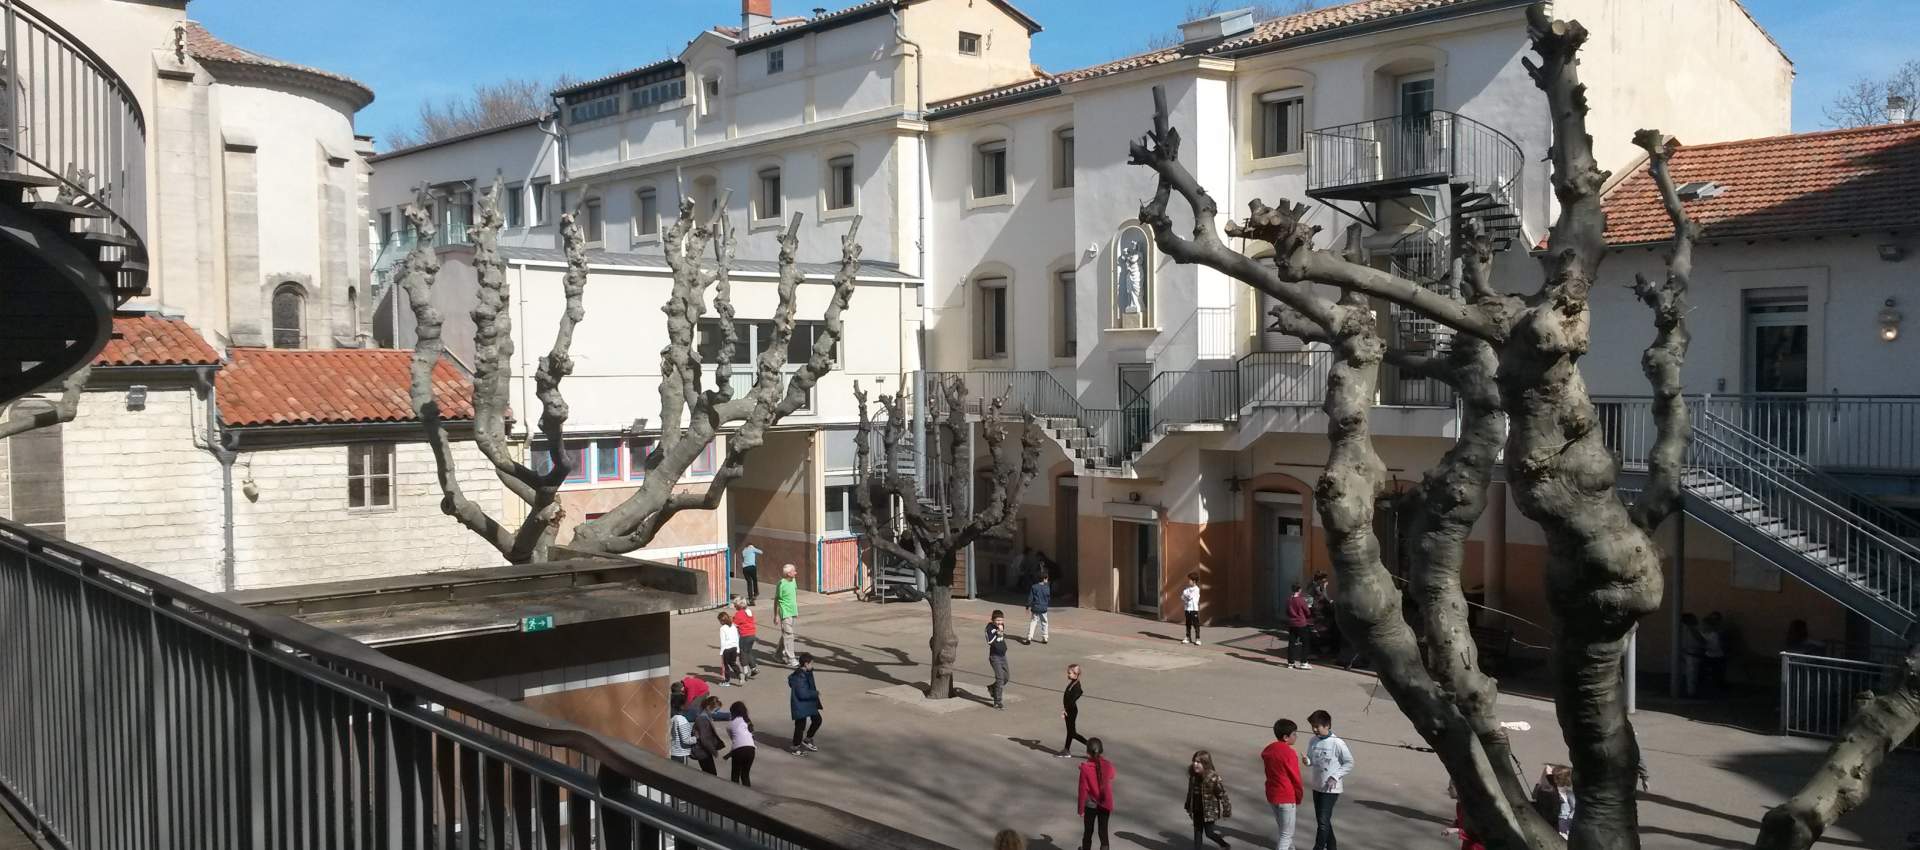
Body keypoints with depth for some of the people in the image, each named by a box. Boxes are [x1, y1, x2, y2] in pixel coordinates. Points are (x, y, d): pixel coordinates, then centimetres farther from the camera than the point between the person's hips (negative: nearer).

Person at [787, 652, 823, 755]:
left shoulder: (807, 673, 4)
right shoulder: (799, 677, -26)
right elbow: (802, 694, -28)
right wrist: (816, 693, -17)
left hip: (809, 703, 10)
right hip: (800, 705, -10)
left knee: (817, 719, 18)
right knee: (801, 725, 1)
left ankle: (807, 739, 36)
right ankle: (796, 747, 19)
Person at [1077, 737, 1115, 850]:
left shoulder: (1085, 769, -20)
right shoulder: (1108, 766, -13)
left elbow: (1083, 790, -14)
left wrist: (1081, 809, -4)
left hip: (1090, 805, -1)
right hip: (1105, 805, 1)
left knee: (1088, 831, 17)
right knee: (1103, 832, 10)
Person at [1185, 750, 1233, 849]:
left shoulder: (1213, 778, -24)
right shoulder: (1193, 776, -5)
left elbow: (1223, 795, -16)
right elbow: (1190, 793, 9)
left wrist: (1226, 812, -10)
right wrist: (1188, 807, 17)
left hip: (1209, 811, -5)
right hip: (1196, 811, 5)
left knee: (1209, 833, 6)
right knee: (1197, 832, 13)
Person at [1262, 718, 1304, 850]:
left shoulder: (1267, 750, 4)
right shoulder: (1289, 753, -20)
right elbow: (1295, 778, -13)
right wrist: (1299, 797, 3)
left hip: (1272, 795, 8)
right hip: (1287, 798, -8)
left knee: (1284, 830, 23)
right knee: (1287, 834, 1)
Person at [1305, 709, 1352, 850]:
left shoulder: (1337, 743, -16)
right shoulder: (1312, 742, 1)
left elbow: (1349, 763, -9)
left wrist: (1335, 777, -16)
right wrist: (1307, 761, -13)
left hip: (1331, 788, -6)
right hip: (1317, 786, 7)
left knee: (1323, 821, -8)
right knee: (1321, 820, 14)